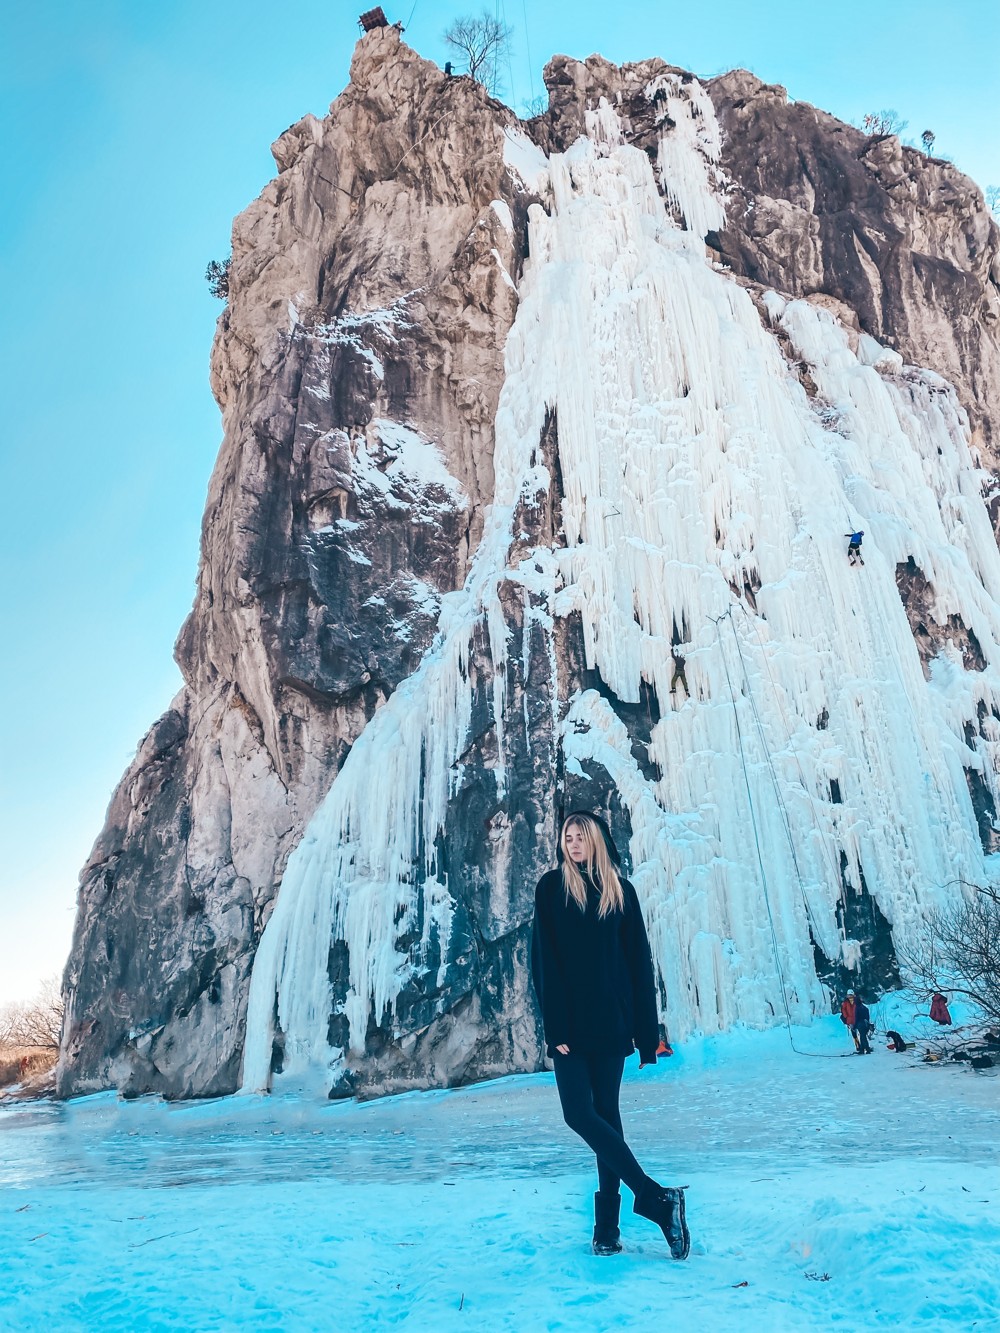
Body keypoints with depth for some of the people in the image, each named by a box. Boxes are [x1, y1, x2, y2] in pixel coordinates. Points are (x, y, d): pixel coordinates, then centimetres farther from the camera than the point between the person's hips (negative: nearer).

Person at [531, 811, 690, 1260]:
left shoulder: (621, 890, 4)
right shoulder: (551, 887, 0)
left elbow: (639, 960, 4)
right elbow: (543, 959, -5)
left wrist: (646, 1028, 0)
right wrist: (555, 1024, -12)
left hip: (611, 1019, 1)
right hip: (569, 1019, -1)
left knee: (605, 1113, 5)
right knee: (579, 1113, -6)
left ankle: (608, 1222, 11)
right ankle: (656, 1198, 5)